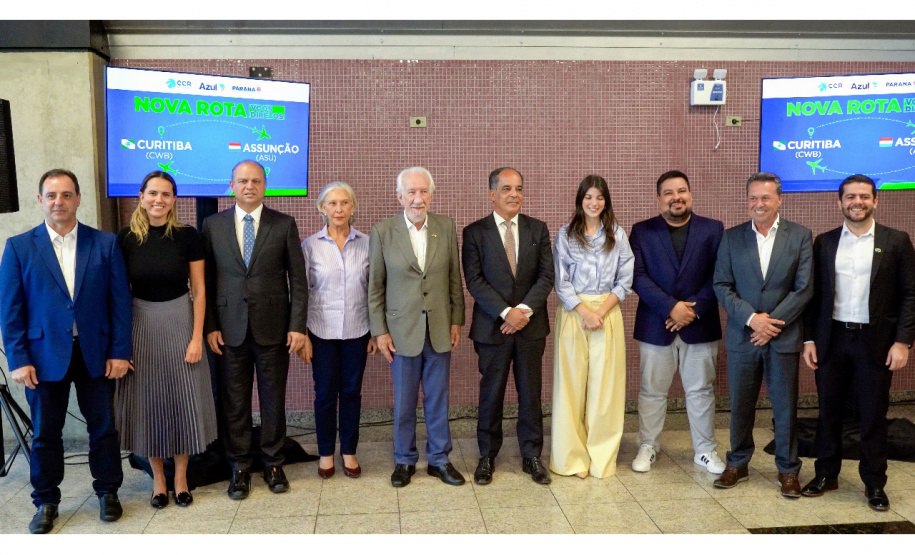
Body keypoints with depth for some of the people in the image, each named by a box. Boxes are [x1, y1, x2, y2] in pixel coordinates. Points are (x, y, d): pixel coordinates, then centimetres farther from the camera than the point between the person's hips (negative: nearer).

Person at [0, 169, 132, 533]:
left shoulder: (105, 244, 0)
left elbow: (120, 300, -1)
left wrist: (120, 352, -5)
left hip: (96, 354, 0)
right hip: (45, 356, 0)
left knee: (103, 428, 10)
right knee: (45, 433, 11)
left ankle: (108, 492, 29)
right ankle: (46, 501, 28)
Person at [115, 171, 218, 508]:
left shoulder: (187, 236, -5)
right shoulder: (126, 238, -2)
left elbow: (199, 291, -3)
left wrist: (197, 337, -8)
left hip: (180, 323, -1)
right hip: (140, 326, 1)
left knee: (183, 399, 6)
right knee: (147, 402, 9)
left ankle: (180, 478, 23)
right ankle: (158, 479, 25)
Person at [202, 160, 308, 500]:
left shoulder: (284, 224, 2)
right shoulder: (213, 225, 5)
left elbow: (298, 278, 0)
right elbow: (206, 281, 5)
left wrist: (298, 326, -6)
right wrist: (209, 326, -2)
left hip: (273, 328, -1)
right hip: (229, 328, 1)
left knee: (273, 400, 8)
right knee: (234, 403, 7)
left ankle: (273, 464, 24)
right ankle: (239, 468, 22)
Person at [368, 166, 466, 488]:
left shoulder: (446, 228, 1)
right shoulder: (383, 232, -5)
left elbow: (455, 278, 6)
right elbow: (375, 286, -2)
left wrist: (457, 320, 4)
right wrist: (379, 331, -4)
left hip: (439, 329, 2)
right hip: (402, 329, -2)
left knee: (438, 399, 12)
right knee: (404, 401, 10)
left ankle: (439, 458, 27)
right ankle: (404, 461, 26)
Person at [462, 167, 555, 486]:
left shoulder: (538, 229, 7)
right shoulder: (474, 232, 0)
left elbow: (546, 276, 0)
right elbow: (474, 280, -7)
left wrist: (524, 310, -14)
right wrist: (506, 313, -16)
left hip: (531, 325, 2)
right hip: (492, 327, -2)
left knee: (531, 393, 9)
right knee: (491, 394, 7)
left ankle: (531, 456, 22)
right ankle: (487, 457, 22)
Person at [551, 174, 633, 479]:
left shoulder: (617, 234, 7)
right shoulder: (565, 234, 3)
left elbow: (625, 279, 4)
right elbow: (561, 281, -1)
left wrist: (601, 311, -9)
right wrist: (585, 312, -11)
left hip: (608, 312, 1)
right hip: (573, 313, -1)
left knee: (605, 384, 1)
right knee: (571, 383, 1)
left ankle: (602, 456, 13)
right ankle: (573, 456, 11)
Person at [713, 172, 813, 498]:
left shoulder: (800, 236, 0)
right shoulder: (732, 238, 3)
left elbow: (804, 288, -5)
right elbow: (722, 286, -1)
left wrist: (772, 323, -12)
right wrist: (752, 318, -14)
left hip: (783, 337, -1)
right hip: (742, 336, 1)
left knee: (785, 406, 8)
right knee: (740, 405, 10)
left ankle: (788, 470, 23)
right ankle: (737, 465, 26)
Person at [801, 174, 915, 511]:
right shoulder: (824, 243, 6)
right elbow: (813, 293, 7)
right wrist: (809, 338, 1)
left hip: (875, 341, -2)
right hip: (831, 340, 2)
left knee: (873, 416, 6)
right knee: (829, 411, 11)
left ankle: (874, 484, 21)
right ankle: (826, 474, 26)